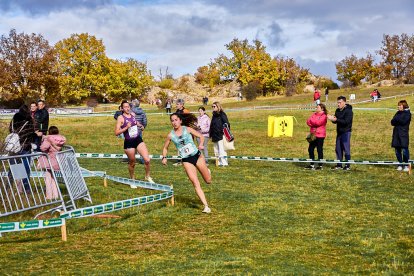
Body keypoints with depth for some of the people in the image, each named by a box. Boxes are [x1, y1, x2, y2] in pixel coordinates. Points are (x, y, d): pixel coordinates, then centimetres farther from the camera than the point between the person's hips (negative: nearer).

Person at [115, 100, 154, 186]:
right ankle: (132, 179, 33)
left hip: (138, 139, 4)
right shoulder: (121, 118, -9)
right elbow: (116, 132, -14)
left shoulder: (133, 115, 7)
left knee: (147, 160, -7)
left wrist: (140, 126, 10)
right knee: (132, 163, 9)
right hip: (128, 142, -4)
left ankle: (147, 176, 16)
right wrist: (126, 127, -24)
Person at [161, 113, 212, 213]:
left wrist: (201, 144, -20)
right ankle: (206, 206, -7)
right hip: (186, 160, 0)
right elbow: (165, 148, 13)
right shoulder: (171, 135, -1)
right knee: (196, 183, -10)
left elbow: (201, 136, -1)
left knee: (208, 181, 7)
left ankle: (206, 170, 43)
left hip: (197, 155, 0)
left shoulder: (187, 129, -4)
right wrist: (164, 157, -4)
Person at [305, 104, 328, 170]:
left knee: (319, 150, -3)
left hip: (320, 135, -8)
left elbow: (318, 122, -21)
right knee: (310, 149, 8)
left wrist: (311, 121, -5)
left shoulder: (324, 116, -8)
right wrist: (313, 125, -12)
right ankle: (312, 164, 18)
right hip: (313, 135, 8)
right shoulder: (314, 114, 15)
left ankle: (320, 165, 3)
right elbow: (308, 121, 5)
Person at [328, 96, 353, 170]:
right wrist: (332, 119, -10)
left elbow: (346, 121, -22)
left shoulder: (348, 111, -12)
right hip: (339, 132, 8)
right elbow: (336, 120, 13)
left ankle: (348, 165, 2)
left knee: (346, 149, -4)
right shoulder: (337, 110, 11)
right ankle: (339, 165, 18)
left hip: (346, 132, -8)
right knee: (338, 149, 9)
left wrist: (336, 119, -27)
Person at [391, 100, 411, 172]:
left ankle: (406, 165, 0)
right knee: (397, 150, 6)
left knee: (404, 150, -8)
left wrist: (396, 120, -3)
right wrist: (399, 121, -10)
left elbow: (404, 121, -16)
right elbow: (392, 122, 7)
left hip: (403, 134, -6)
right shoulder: (398, 113, 16)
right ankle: (400, 164, 16)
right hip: (396, 133, 6)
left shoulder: (407, 113, -2)